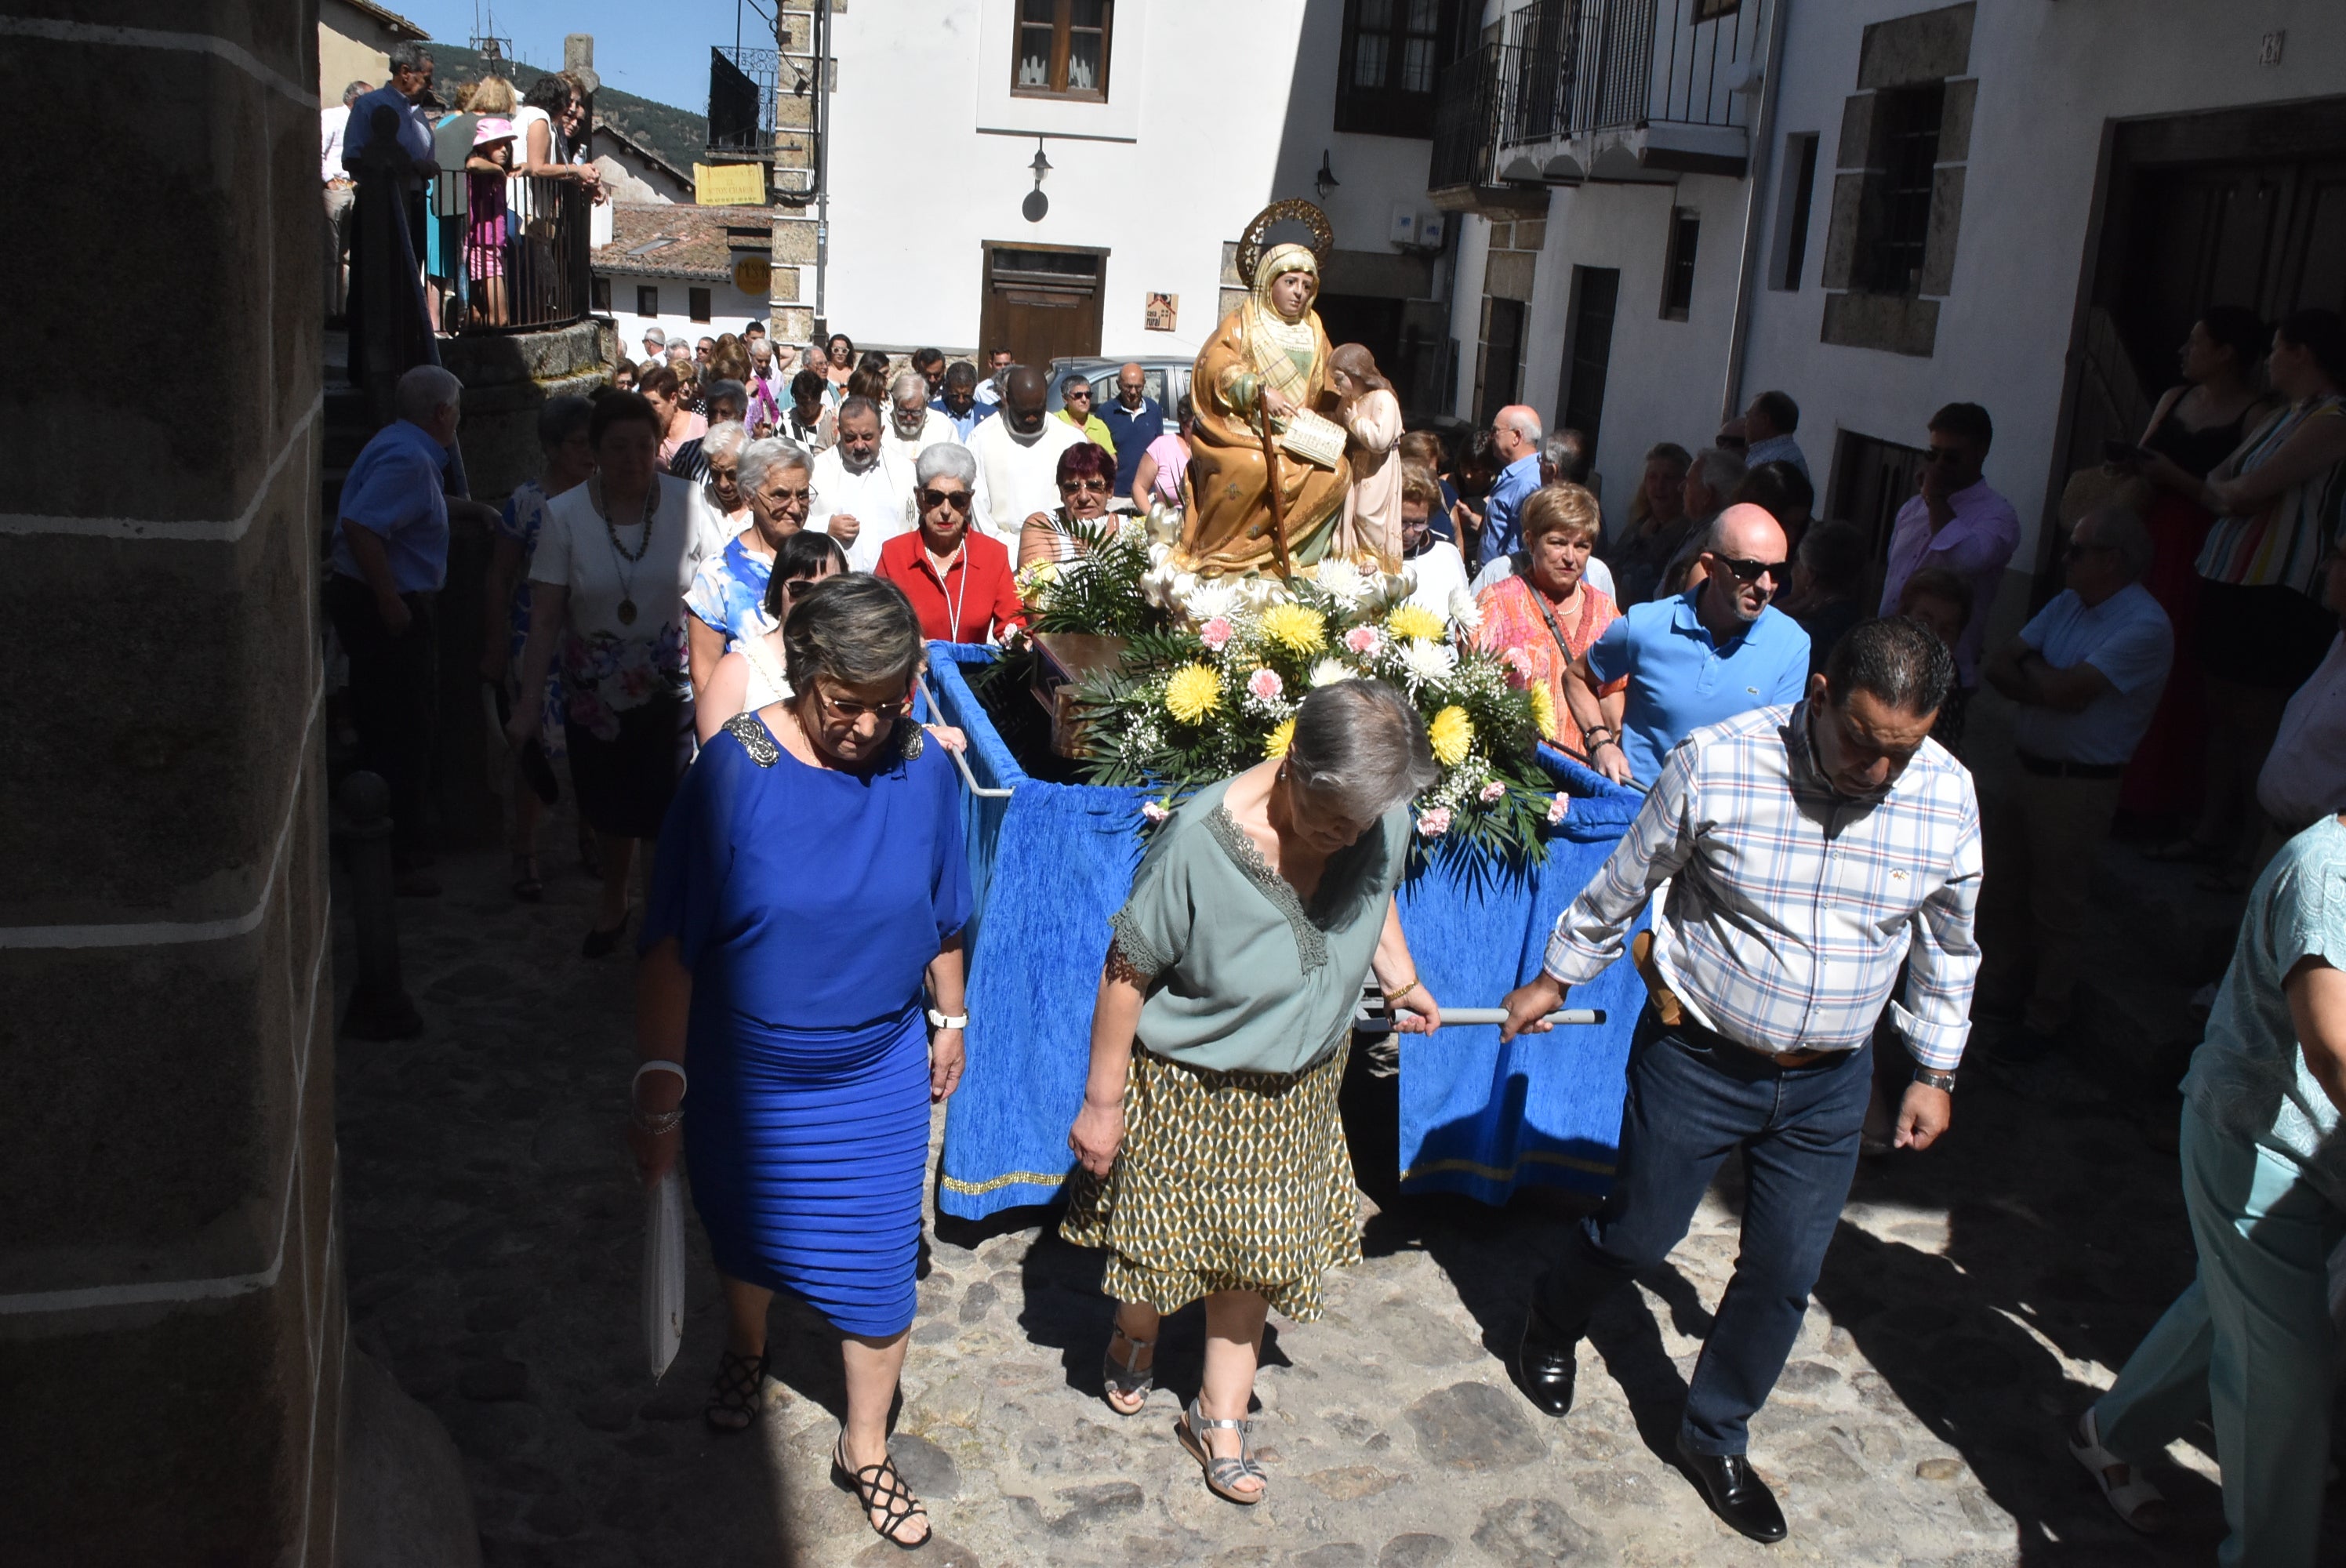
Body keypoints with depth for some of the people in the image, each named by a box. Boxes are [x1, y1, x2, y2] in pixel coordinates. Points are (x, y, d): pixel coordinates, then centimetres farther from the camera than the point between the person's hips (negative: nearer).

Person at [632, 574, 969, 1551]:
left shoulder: (925, 770, -13)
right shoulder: (734, 770, -22)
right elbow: (671, 945, -18)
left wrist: (949, 1019, 13)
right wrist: (660, 1084, -16)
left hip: (878, 1077, 1)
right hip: (747, 1074, -1)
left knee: (876, 1270, 8)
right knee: (747, 1231, 24)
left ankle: (864, 1450, 31)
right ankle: (746, 1349, 56)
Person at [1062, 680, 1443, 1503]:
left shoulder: (1381, 816, -17)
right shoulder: (1199, 840, -32)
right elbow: (1128, 972, -21)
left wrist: (1402, 980, -1)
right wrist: (1102, 1102, -14)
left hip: (1299, 1090, 4)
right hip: (1189, 1089, -4)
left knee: (1257, 1252, 16)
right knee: (1161, 1241, 15)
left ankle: (1220, 1414, 37)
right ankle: (1134, 1338, 50)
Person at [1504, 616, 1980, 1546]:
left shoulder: (1947, 796, -11)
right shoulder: (1717, 764, -21)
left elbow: (1947, 946, 6)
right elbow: (1623, 885, -5)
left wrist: (1935, 1069, 11)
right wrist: (1555, 977, 6)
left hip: (1827, 1084, 3)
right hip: (1697, 1059, -3)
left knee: (1784, 1275, 12)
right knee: (1637, 1236, 12)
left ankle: (1714, 1437, 36)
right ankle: (1550, 1328, 46)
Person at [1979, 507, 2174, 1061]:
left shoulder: (2144, 627, -20)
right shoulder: (2068, 604, 7)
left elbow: (2064, 691, -27)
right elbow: (1998, 668, 2)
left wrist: (2030, 667, -7)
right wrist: (2048, 678, -16)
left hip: (2079, 787, -8)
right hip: (2027, 769, 8)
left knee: (2057, 910, 5)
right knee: (2002, 889, 18)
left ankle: (2046, 1021, 20)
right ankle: (1999, 989, 37)